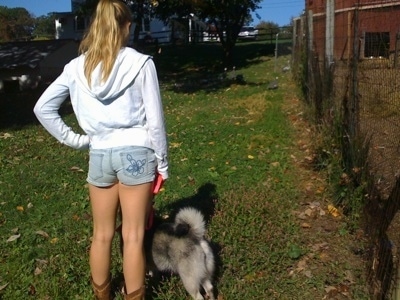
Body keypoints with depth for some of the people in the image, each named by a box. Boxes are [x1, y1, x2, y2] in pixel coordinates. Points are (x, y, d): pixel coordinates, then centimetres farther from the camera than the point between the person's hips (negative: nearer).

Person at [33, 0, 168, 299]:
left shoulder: (77, 67, 2)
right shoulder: (140, 62, -8)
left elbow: (43, 108, 4)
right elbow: (155, 120, -8)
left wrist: (74, 139, 5)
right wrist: (162, 162, 2)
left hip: (99, 155, 4)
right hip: (135, 152, -3)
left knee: (102, 234, 18)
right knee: (133, 236, 8)